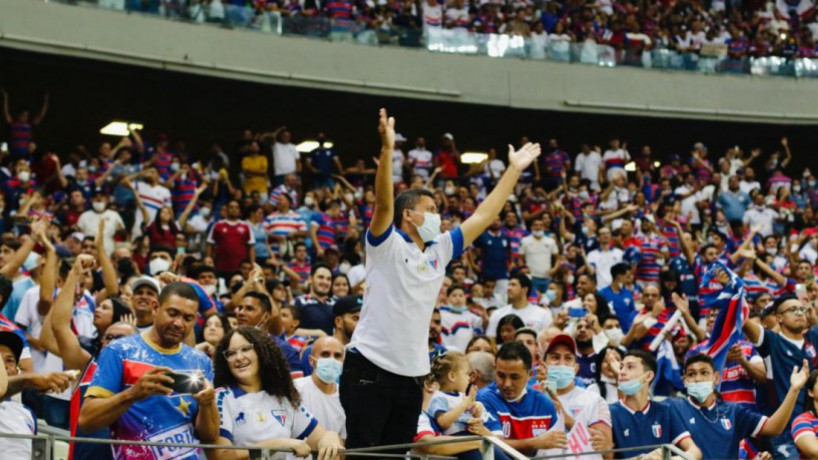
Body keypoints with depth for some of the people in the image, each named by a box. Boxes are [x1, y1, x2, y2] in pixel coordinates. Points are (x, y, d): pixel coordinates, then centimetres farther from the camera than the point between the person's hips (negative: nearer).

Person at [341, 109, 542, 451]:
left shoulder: (440, 250, 13)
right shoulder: (387, 245, -5)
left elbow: (483, 217, 17)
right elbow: (384, 204, -22)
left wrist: (514, 169, 18)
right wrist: (387, 149, -34)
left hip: (411, 375, 7)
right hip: (369, 370, -7)